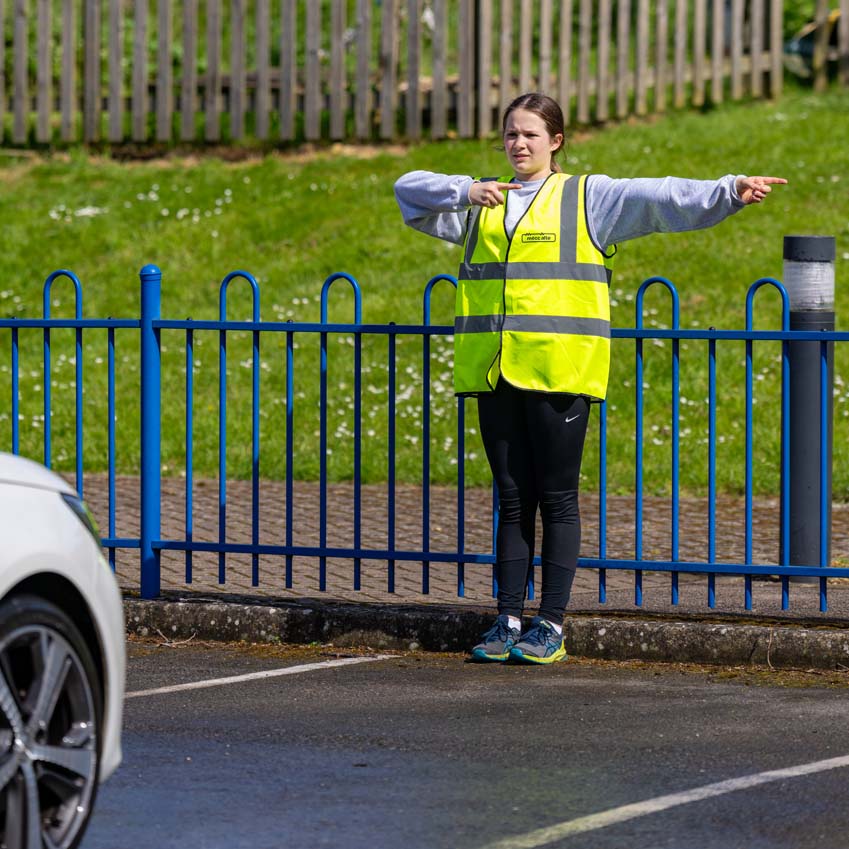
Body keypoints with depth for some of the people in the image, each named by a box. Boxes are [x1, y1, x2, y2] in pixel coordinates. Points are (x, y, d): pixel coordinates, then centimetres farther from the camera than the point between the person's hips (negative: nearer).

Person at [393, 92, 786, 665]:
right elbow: (410, 189, 14)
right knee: (512, 499, 7)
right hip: (494, 373, 4)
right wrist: (465, 191, -5)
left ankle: (551, 627, 2)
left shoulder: (588, 198, 5)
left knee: (557, 499, -1)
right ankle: (509, 622, 10)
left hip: (560, 373, -4)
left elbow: (662, 200, -4)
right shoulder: (480, 205, 17)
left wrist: (729, 192, -18)